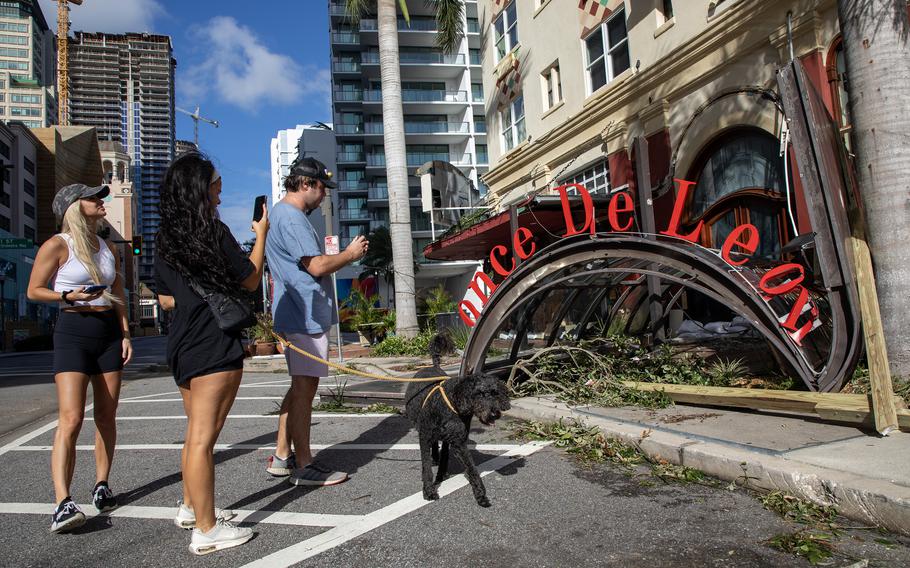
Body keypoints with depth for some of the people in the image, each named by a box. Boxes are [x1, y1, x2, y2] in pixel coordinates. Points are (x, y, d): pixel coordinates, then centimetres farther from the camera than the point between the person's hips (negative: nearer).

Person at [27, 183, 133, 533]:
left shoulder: (108, 248, 14)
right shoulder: (57, 245, -3)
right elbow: (34, 291, -1)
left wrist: (125, 334, 9)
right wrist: (68, 296, -18)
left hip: (110, 331, 6)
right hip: (73, 332, -5)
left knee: (106, 416, 7)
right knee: (71, 419, -15)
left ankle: (101, 485, 19)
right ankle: (63, 502, -16)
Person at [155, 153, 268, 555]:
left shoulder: (164, 240, 10)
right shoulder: (213, 231, -13)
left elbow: (165, 299, 17)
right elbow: (250, 281, -3)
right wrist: (261, 235, 6)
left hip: (181, 345, 8)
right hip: (214, 347, -8)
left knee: (196, 433, 21)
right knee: (203, 438, -4)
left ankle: (191, 508, 35)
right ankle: (207, 531, 6)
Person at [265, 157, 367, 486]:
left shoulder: (282, 213, 20)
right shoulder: (292, 217, -14)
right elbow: (317, 266, -20)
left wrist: (345, 255, 13)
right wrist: (351, 254, -5)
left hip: (299, 315, 11)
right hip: (306, 316, -11)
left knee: (301, 386, 15)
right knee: (304, 387, -5)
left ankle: (281, 458, 23)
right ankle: (303, 468, 3)